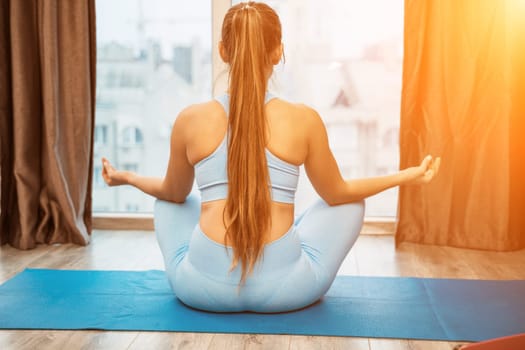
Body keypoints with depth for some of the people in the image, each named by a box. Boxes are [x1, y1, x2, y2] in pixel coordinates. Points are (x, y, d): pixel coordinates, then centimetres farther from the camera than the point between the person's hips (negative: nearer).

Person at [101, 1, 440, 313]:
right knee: (351, 202, 25)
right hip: (284, 288, -1)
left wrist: (127, 177, 36)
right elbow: (337, 193, 8)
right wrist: (407, 176, 22)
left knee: (169, 202, 32)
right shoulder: (304, 119, -5)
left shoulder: (191, 119, -2)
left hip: (201, 286, 2)